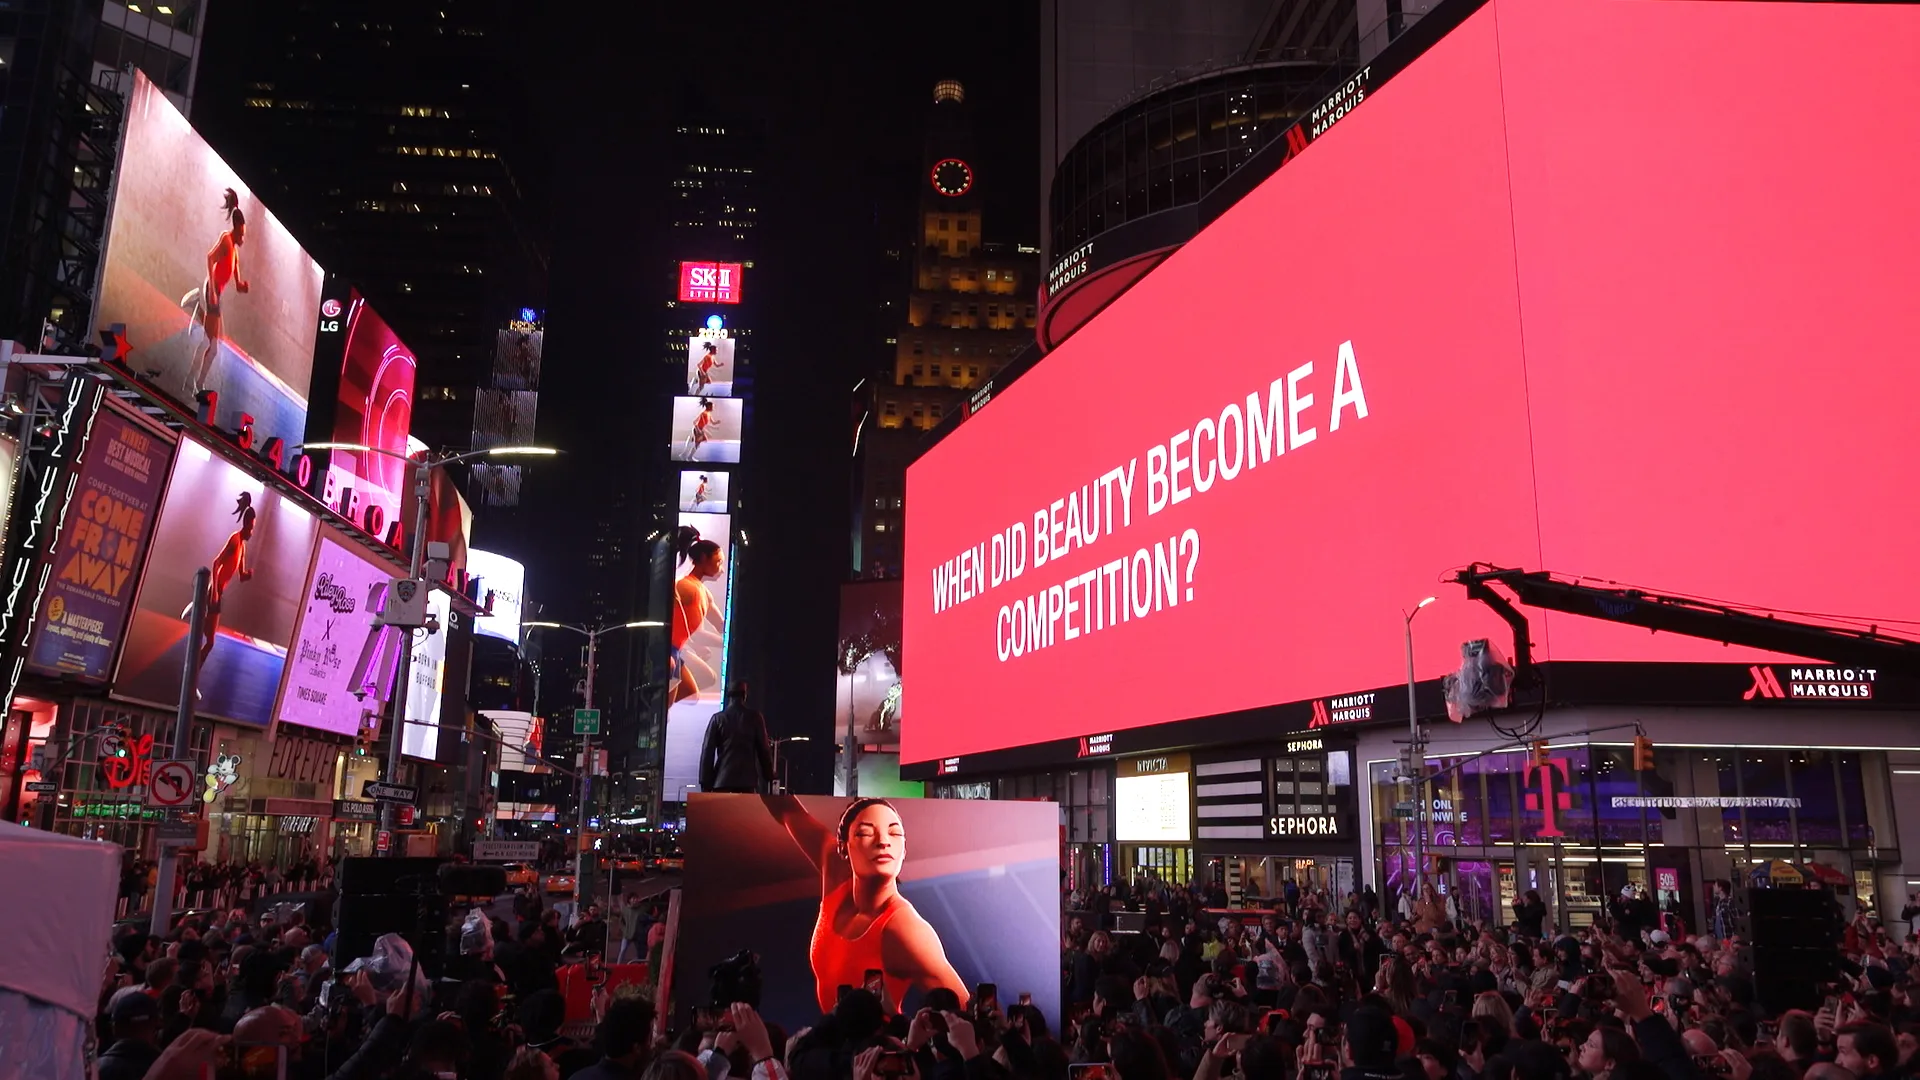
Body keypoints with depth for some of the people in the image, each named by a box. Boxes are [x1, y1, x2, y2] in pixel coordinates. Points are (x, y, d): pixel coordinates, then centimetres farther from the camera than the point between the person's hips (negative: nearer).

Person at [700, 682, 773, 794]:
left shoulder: (718, 718, 5)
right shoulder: (755, 717, 3)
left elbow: (707, 751, 3)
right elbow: (763, 748, 3)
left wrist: (705, 782, 5)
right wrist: (769, 776, 11)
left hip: (722, 779, 1)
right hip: (747, 780, -1)